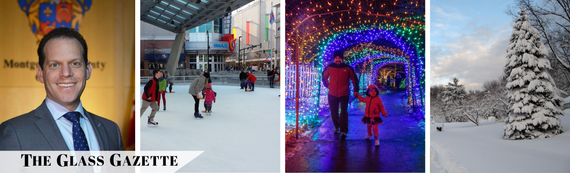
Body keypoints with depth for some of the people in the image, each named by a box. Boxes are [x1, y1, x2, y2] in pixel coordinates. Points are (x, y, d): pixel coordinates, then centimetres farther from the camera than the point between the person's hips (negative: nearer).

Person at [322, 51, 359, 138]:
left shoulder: (347, 68, -4)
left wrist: (356, 90, 4)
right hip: (332, 94, 2)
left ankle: (343, 131, -6)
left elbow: (354, 79, 8)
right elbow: (324, 77, 19)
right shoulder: (329, 67, 0)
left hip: (344, 94, -2)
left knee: (344, 113, -7)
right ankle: (337, 127, 33)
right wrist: (328, 85, 9)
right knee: (334, 113, 12)